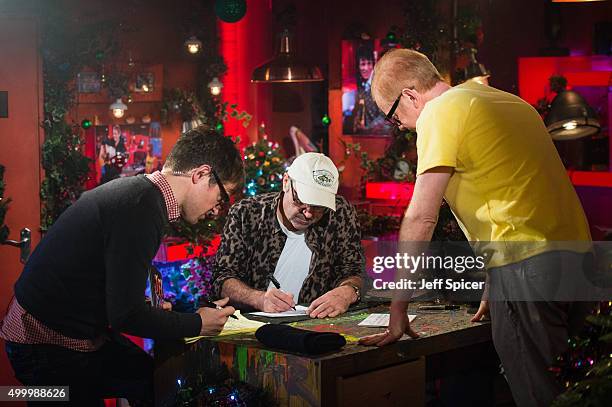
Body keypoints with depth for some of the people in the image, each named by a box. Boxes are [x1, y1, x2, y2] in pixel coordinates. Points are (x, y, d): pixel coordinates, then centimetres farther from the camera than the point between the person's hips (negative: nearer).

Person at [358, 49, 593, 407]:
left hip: (527, 265, -9)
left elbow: (421, 219, -9)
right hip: (578, 254, 9)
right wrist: (495, 284, 29)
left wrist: (398, 310, -4)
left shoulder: (440, 112, -5)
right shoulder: (506, 100, 22)